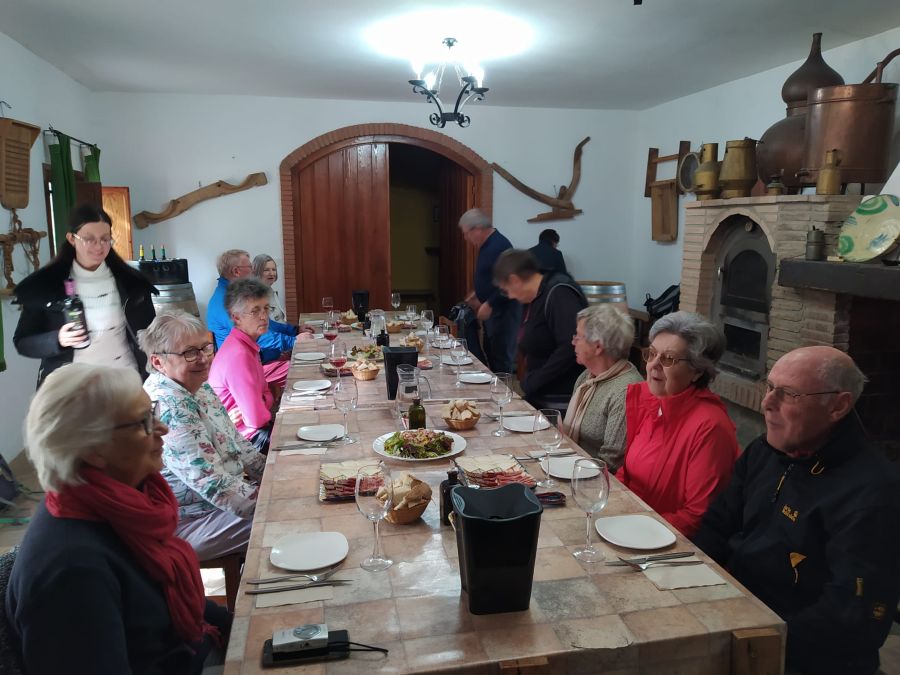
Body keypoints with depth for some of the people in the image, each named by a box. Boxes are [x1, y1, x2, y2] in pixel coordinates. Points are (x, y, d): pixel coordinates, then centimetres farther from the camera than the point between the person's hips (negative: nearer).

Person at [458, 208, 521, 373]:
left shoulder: (500, 246, -20)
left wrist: (489, 304, -21)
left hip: (503, 310, -11)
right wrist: (477, 293, 14)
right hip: (491, 310, 11)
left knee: (501, 357, -5)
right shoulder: (486, 245, 12)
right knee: (490, 353, 17)